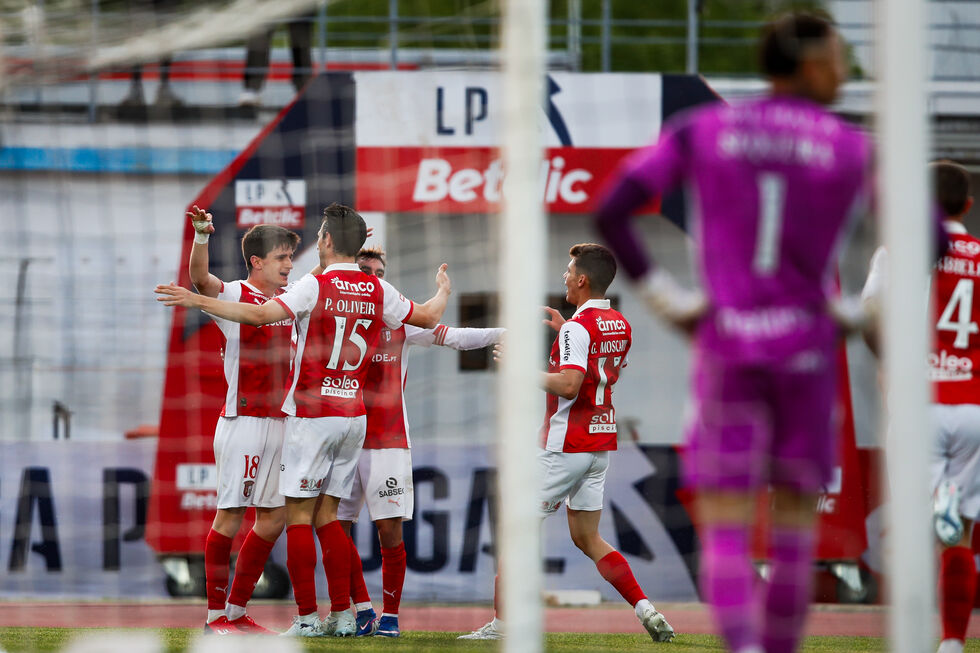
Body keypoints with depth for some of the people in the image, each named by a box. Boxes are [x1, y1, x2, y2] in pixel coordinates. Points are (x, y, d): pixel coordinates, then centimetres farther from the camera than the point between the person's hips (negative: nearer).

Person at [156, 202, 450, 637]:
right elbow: (429, 317, 17)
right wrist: (443, 291, 39)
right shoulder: (378, 291, 5)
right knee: (326, 515, 12)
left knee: (299, 515, -2)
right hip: (353, 415, 6)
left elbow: (260, 315, -23)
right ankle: (342, 615, 7)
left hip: (311, 414, -6)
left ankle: (307, 617, -8)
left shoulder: (315, 286, -11)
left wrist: (196, 301, -19)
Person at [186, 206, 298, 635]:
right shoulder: (233, 296, -7)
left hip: (278, 421, 8)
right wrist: (201, 236, -43)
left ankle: (237, 611, 16)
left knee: (275, 516, 8)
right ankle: (215, 615, -1)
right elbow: (200, 279, -27)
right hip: (243, 420, -8)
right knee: (230, 514, -7)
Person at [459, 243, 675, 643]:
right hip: (602, 442, 8)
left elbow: (569, 385, -27)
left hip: (565, 445, -8)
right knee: (587, 538, 14)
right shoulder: (620, 326, 10)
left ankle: (501, 623, -2)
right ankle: (645, 608, 1)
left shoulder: (578, 328, -17)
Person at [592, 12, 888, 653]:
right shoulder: (855, 149, 1)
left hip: (725, 345, 0)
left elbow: (611, 212, -4)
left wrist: (666, 299, 0)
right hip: (807, 347, 0)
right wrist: (860, 312, 3)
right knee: (794, 521, 14)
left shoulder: (701, 131, 3)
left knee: (724, 530, -1)